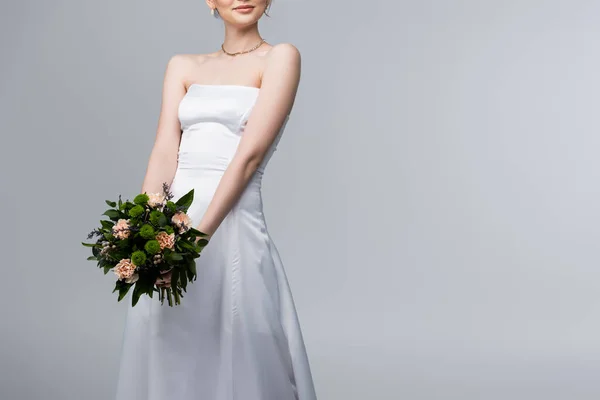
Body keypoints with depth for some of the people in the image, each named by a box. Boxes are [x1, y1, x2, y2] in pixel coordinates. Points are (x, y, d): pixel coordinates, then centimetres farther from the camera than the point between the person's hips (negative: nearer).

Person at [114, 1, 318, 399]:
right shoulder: (183, 66, 13)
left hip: (230, 228, -4)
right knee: (168, 361, 14)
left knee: (236, 363, 4)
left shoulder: (280, 58, -1)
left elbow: (249, 155, -13)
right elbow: (165, 154, 1)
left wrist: (199, 234, -21)